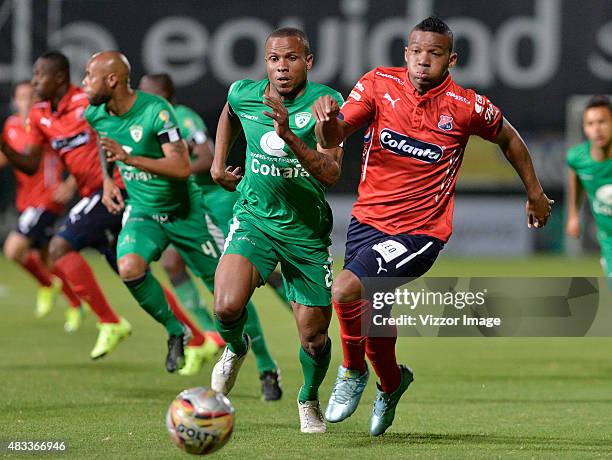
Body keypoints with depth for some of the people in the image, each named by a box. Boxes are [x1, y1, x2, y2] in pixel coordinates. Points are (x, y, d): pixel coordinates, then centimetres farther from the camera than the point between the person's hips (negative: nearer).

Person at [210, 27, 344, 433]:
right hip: (255, 218, 1)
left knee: (314, 339, 4)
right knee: (228, 306, -25)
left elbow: (331, 174, -25)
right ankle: (236, 348, 13)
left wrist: (289, 136, -36)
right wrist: (218, 164, 18)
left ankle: (309, 399, 38)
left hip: (307, 232, -1)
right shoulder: (243, 95, -5)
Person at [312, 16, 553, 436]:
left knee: (346, 290, -25)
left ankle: (353, 371, 2)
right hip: (367, 221, 4)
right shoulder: (379, 84, -6)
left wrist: (535, 193, 17)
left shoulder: (467, 106, -11)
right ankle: (392, 383, 47)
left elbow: (509, 138, 9)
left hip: (419, 233, -4)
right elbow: (333, 140, -11)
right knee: (369, 320, 14)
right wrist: (327, 120, -35)